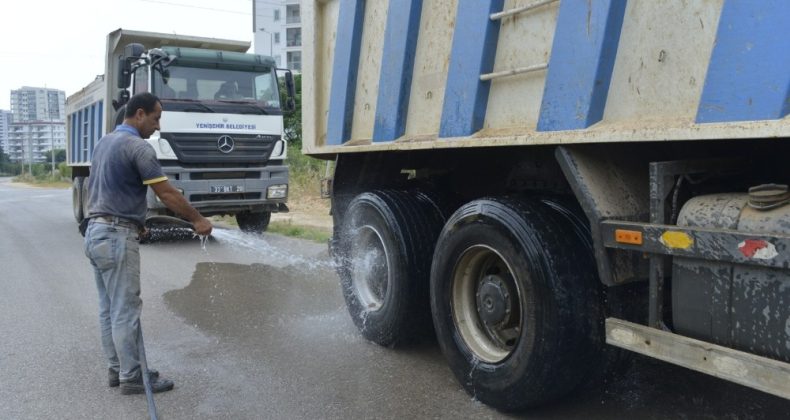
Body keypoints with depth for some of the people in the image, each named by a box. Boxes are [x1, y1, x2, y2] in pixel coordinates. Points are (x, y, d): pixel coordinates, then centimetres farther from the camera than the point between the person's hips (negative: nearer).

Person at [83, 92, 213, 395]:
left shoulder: (104, 142, 14)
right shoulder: (138, 147, -15)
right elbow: (167, 194, -17)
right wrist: (197, 220, -6)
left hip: (96, 233, 10)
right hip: (117, 236, -10)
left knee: (109, 308, 14)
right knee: (125, 310, -3)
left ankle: (116, 368, 23)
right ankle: (131, 377, 6)